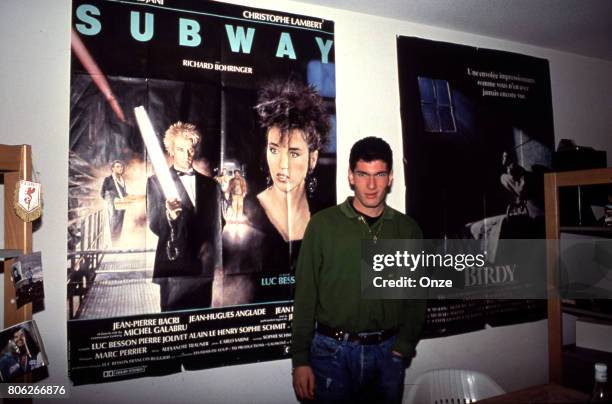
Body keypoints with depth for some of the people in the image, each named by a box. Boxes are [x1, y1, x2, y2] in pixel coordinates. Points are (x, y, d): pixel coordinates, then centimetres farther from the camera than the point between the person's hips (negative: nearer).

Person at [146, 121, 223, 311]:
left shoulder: (210, 184, 13)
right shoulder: (156, 181, 3)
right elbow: (154, 226, -4)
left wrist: (211, 252, 5)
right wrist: (169, 214, -24)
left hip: (203, 266, 3)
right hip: (174, 264, -3)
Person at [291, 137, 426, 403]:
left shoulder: (408, 229, 3)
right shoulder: (322, 224, -5)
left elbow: (416, 297, 6)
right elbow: (305, 295, -4)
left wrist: (403, 348, -5)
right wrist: (300, 360, -5)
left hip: (387, 352, 2)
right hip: (332, 350, -2)